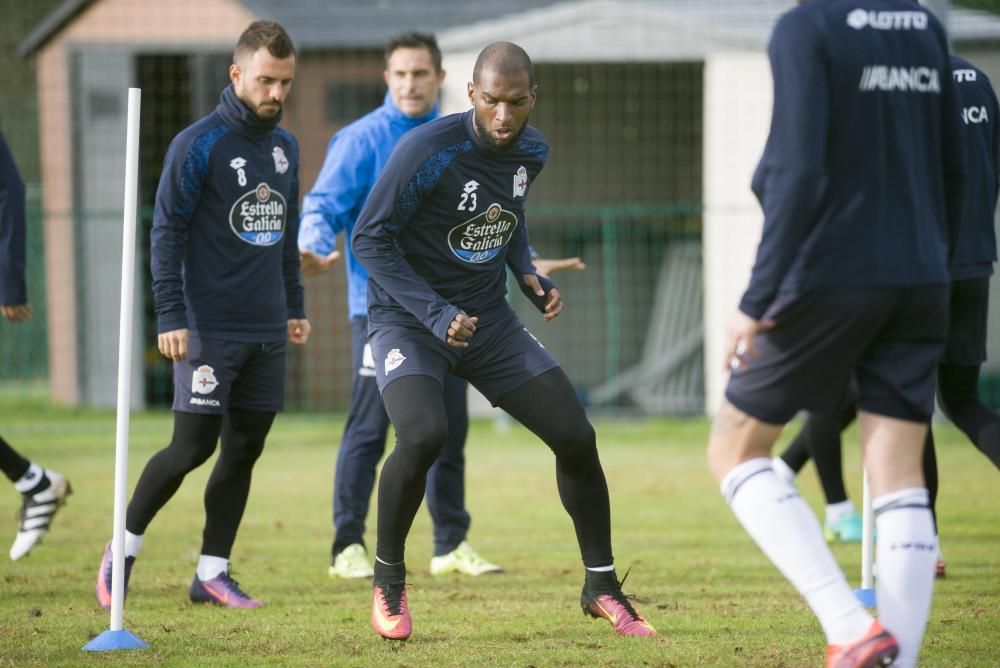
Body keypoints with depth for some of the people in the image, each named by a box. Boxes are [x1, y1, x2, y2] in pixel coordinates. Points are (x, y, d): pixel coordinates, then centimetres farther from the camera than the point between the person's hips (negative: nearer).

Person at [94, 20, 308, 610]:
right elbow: (167, 231, -10)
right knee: (192, 448, -7)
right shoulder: (199, 145, -9)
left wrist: (294, 306, 19)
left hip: (267, 330, 6)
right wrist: (171, 317, -15)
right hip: (211, 329, -6)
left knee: (245, 449, 6)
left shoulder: (286, 146, 12)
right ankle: (124, 547, 11)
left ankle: (213, 573, 13)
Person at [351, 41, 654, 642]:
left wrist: (530, 275, 0)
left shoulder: (531, 152, -2)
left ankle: (601, 587, 17)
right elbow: (370, 239, -18)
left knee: (576, 436, -2)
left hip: (489, 320, 6)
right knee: (424, 435, -31)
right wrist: (435, 314, -26)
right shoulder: (427, 152, -23)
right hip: (408, 318, -6)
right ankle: (388, 581, -7)